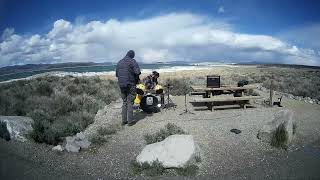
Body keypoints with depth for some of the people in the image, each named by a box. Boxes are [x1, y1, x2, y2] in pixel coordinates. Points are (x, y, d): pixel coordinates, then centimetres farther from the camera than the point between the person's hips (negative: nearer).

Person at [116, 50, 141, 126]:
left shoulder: (119, 62, 13)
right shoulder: (132, 61, -7)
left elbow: (117, 74, 17)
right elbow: (137, 72, -18)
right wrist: (136, 79, 0)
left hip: (121, 85, 6)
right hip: (130, 85, -6)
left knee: (124, 102, 14)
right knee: (130, 102, 0)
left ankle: (124, 121, 15)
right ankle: (130, 121, 3)